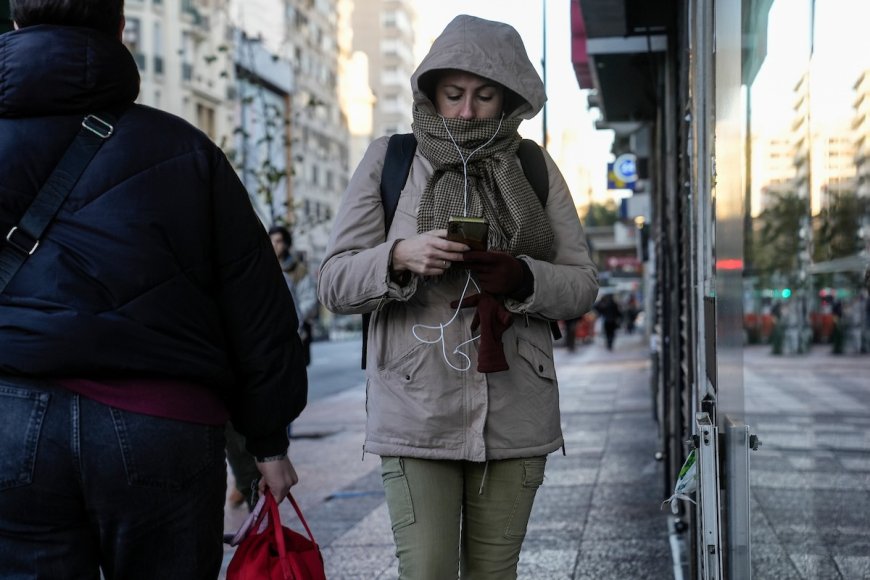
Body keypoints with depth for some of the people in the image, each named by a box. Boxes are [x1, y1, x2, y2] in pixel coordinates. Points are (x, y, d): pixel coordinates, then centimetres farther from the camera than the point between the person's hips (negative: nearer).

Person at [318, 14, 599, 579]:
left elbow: (583, 284, 7)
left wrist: (522, 278, -14)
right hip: (418, 411, -2)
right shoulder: (389, 160, 5)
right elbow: (335, 284, 2)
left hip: (515, 416, 2)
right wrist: (399, 257, -18)